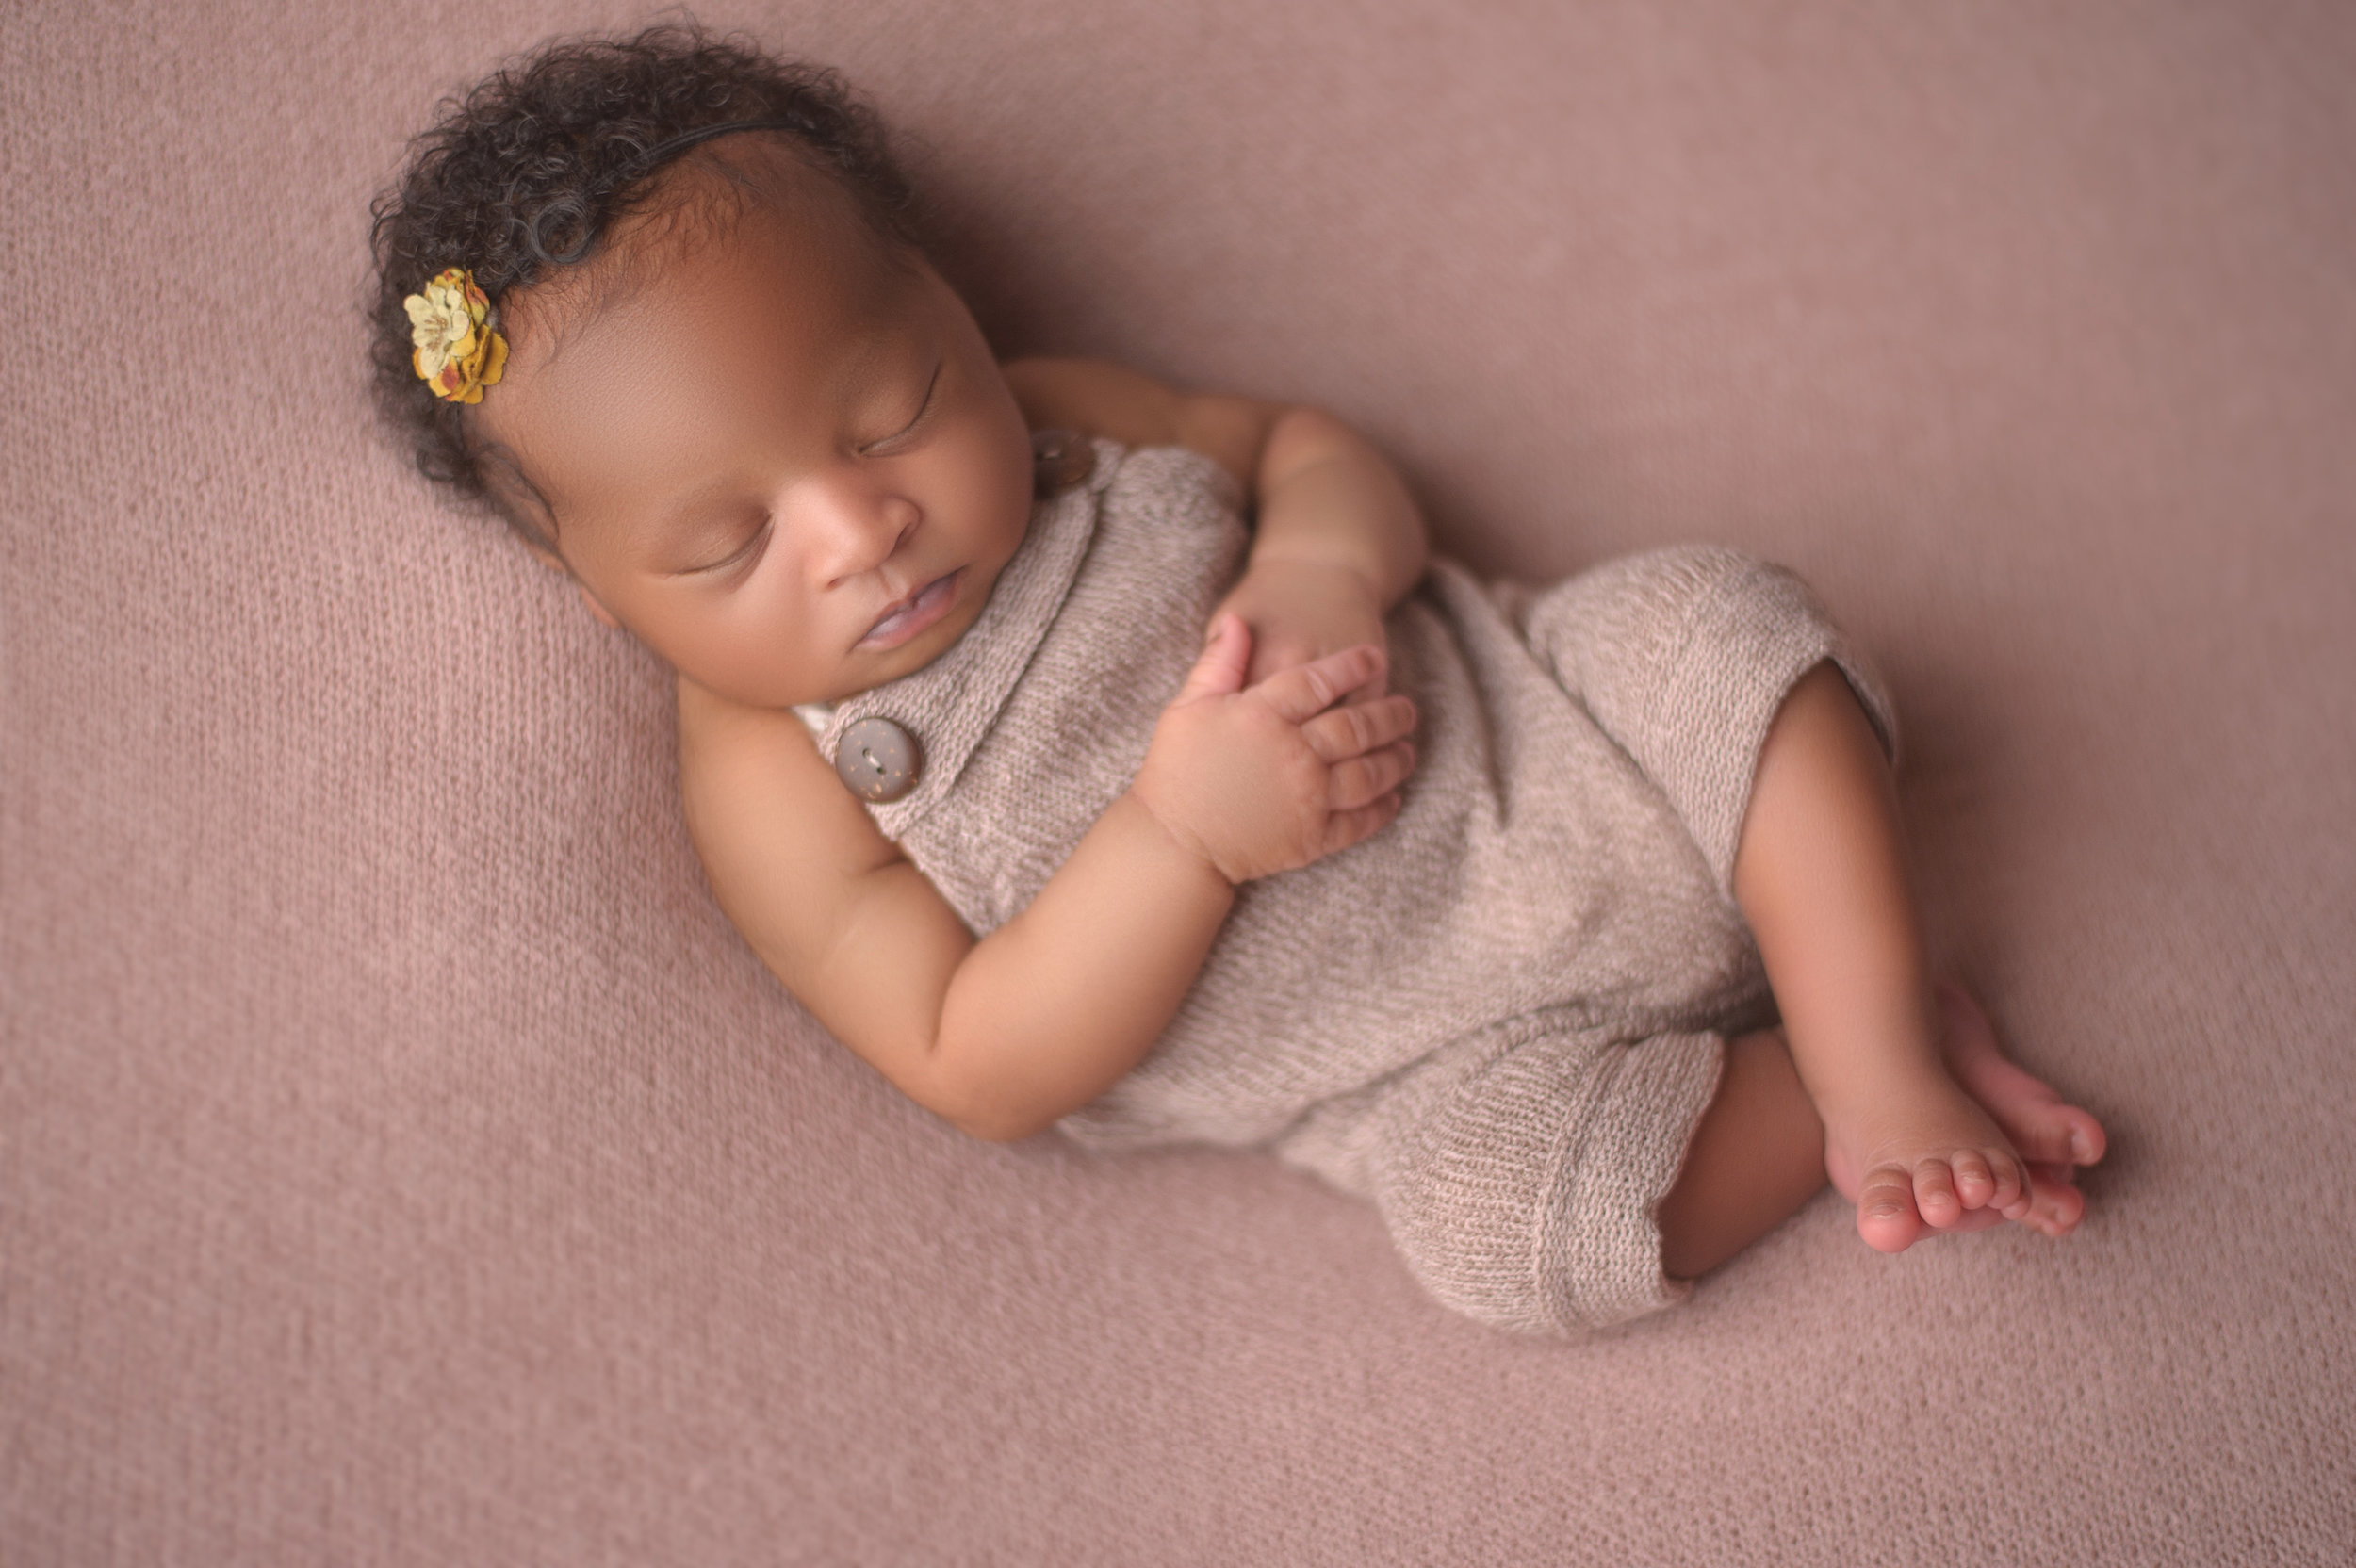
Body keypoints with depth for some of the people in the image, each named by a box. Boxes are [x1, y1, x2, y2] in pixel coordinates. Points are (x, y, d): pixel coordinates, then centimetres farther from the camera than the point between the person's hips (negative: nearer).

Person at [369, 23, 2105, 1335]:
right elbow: (980, 1073, -18)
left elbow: (1311, 446, 8)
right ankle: (1835, 1069, -6)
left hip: (1542, 720, 4)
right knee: (1515, 1206, -31)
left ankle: (1880, 1037, -9)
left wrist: (1315, 571, -18)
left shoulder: (1046, 418, -2)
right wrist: (1185, 829, -31)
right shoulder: (777, 783, -13)